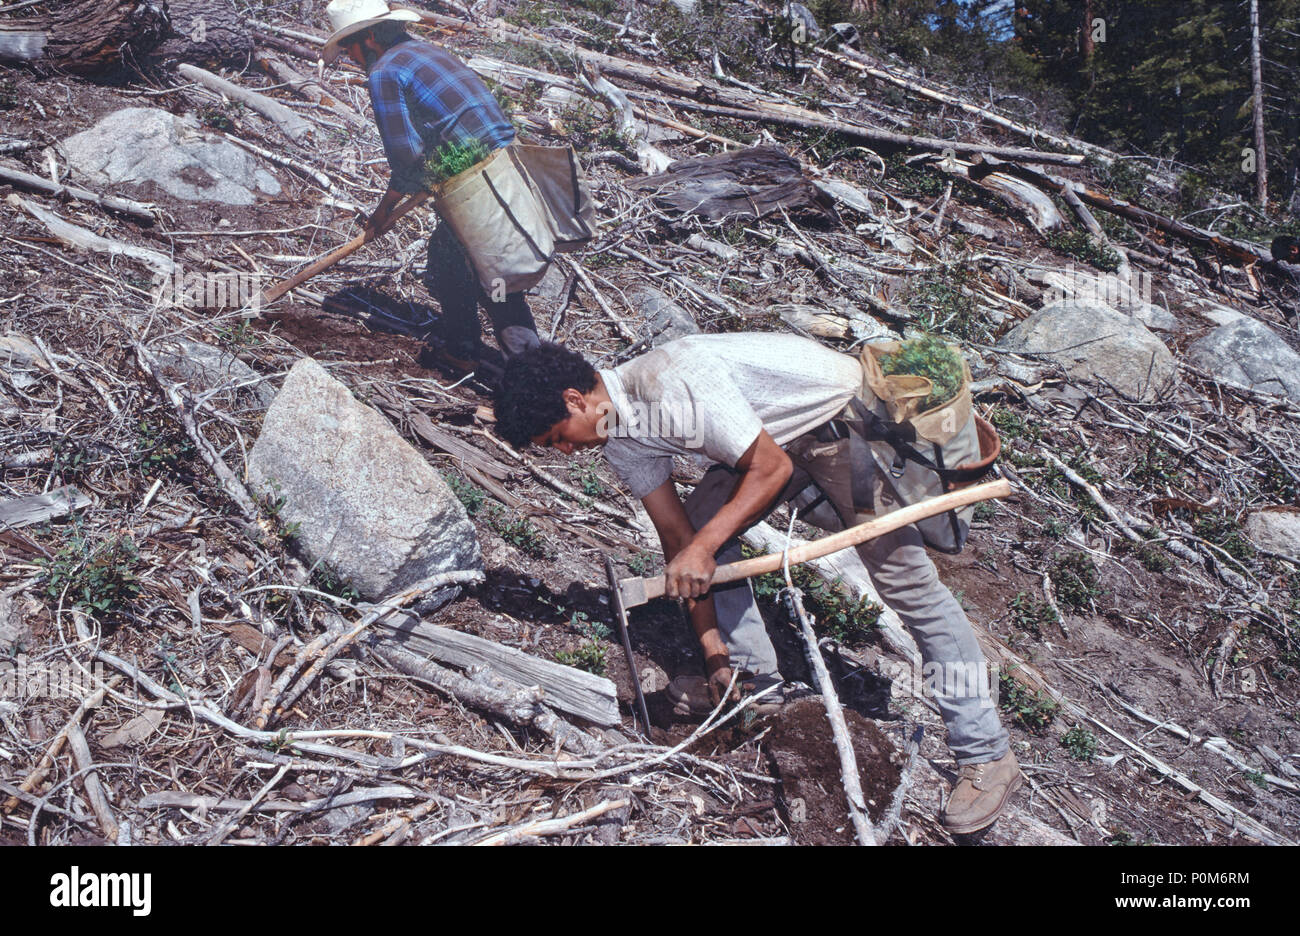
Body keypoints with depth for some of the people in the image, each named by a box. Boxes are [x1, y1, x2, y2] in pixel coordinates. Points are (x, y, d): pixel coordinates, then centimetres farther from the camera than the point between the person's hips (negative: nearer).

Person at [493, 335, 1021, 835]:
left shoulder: (672, 383, -31)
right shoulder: (617, 438, -4)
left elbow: (772, 468, -25)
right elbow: (677, 535, 0)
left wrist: (703, 545, -26)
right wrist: (713, 646, -1)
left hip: (840, 413, -8)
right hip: (782, 433, 9)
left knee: (901, 575, -9)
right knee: (698, 524, 3)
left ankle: (987, 755, 0)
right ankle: (755, 679, 17)